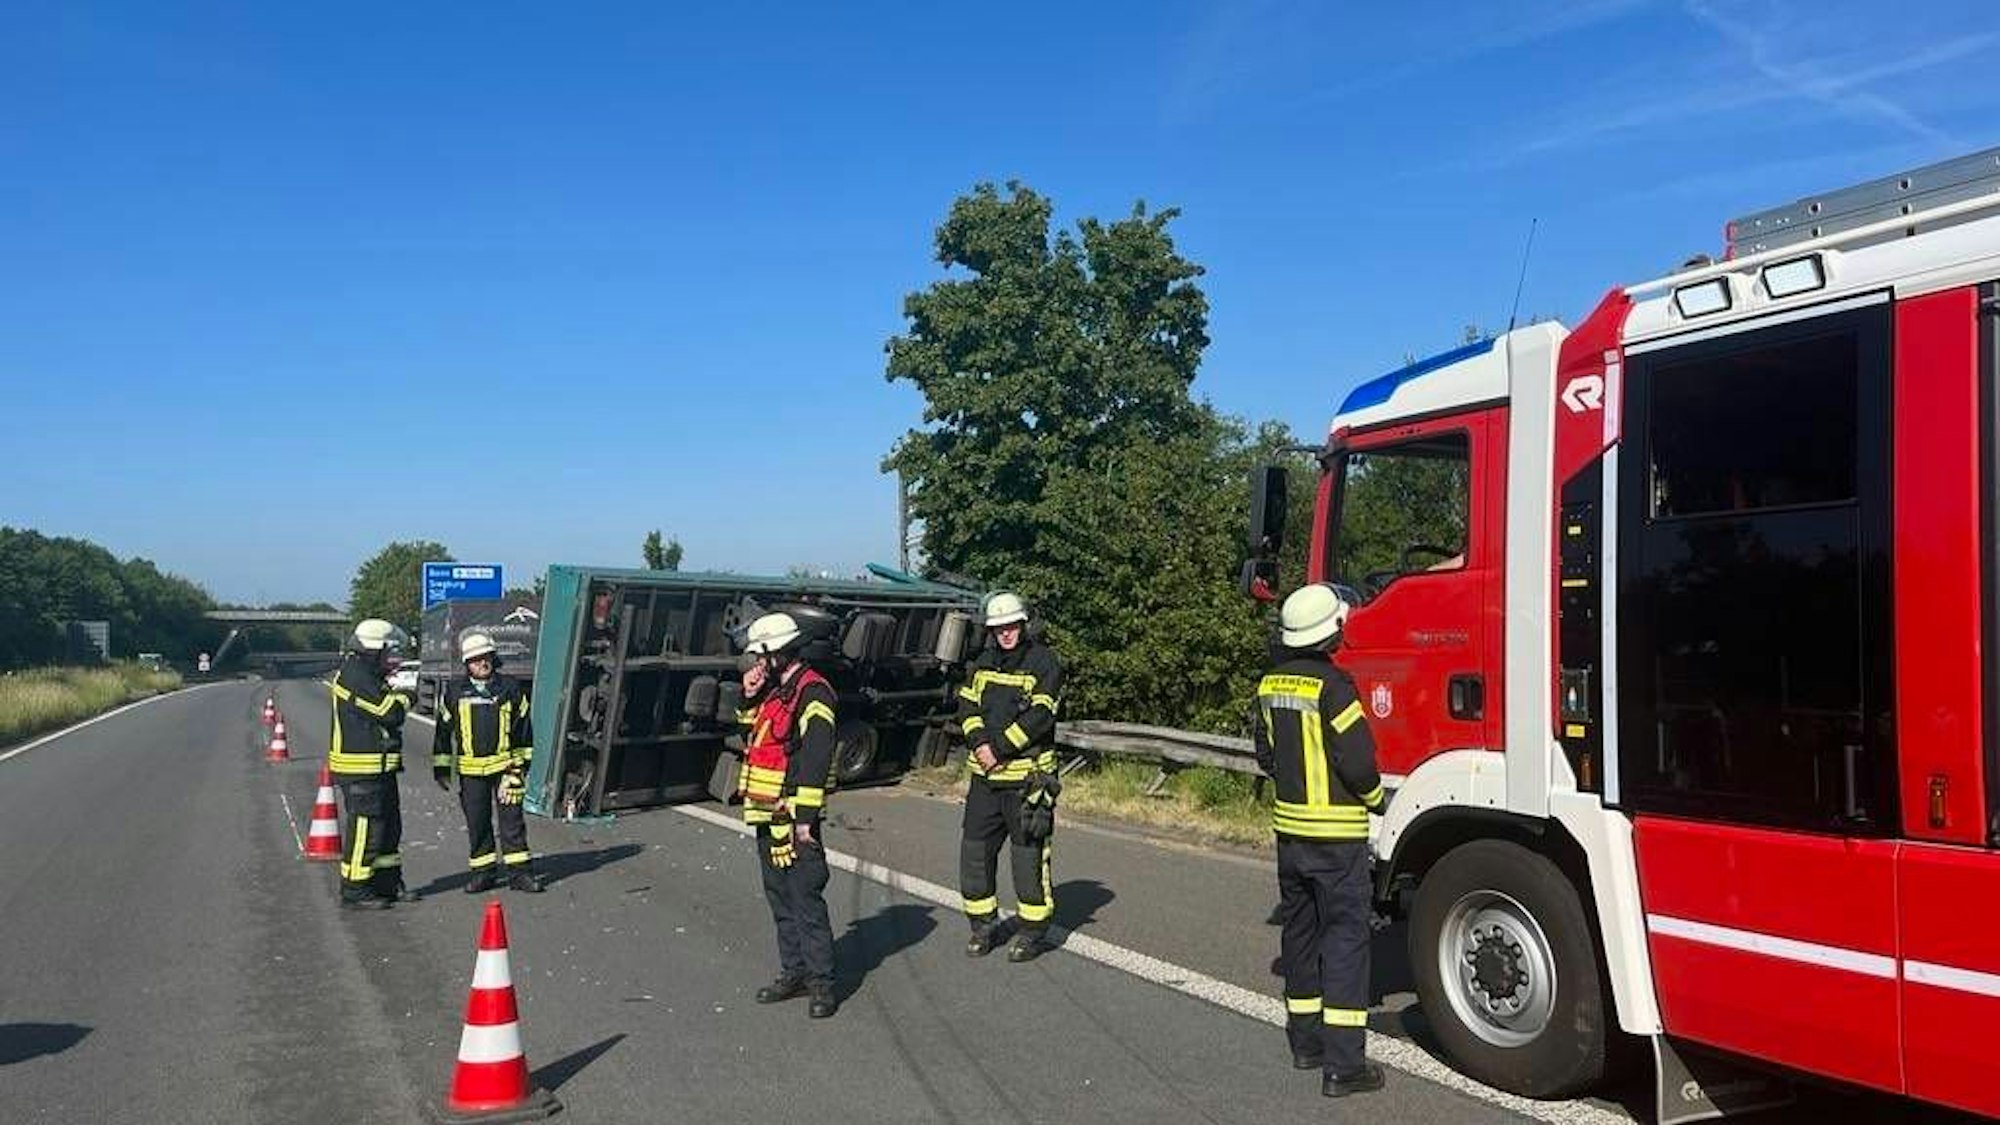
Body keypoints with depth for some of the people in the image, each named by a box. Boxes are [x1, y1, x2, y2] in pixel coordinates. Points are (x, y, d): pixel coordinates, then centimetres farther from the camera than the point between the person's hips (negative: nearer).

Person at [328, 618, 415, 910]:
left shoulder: (365, 675, 15)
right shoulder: (355, 677, -18)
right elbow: (391, 713, -22)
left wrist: (396, 697, 3)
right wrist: (404, 697, -3)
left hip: (379, 768, 11)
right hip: (361, 769, -11)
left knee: (389, 826, 16)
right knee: (365, 830, -4)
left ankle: (389, 884, 26)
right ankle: (354, 893, 5)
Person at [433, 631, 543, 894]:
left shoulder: (511, 688, 3)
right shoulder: (453, 692, 3)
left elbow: (524, 727, 9)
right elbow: (443, 731, 9)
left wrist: (523, 763, 8)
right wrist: (441, 769, 8)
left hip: (505, 765, -1)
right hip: (470, 770, 1)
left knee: (512, 819, -1)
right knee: (476, 823, 7)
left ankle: (519, 871, 4)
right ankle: (484, 872, 17)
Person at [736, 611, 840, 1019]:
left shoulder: (813, 693, -14)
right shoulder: (774, 691, 16)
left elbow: (816, 758, -20)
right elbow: (751, 731, 29)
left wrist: (805, 816, -23)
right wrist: (750, 697, 12)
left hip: (793, 817, -10)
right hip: (767, 815, 10)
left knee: (805, 899, -7)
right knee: (779, 897, 15)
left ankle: (821, 981, -1)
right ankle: (794, 972, 24)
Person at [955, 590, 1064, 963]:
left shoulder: (1044, 662, -6)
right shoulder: (984, 662, 13)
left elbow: (1039, 717, -15)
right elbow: (966, 705, 6)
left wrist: (999, 748, -18)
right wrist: (979, 743, -11)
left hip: (1027, 776, -6)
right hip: (985, 776, 6)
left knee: (1029, 854, -1)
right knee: (975, 849, 9)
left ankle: (1035, 931, 12)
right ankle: (983, 925, 23)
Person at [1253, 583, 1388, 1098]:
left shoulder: (1271, 684, 5)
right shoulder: (1332, 686, -19)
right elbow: (1358, 761, -17)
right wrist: (1376, 799, 1)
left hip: (1289, 826, 7)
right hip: (1337, 833, -7)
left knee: (1300, 930, 17)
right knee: (1345, 937, -3)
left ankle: (1306, 1040, 27)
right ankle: (1343, 1064, -3)